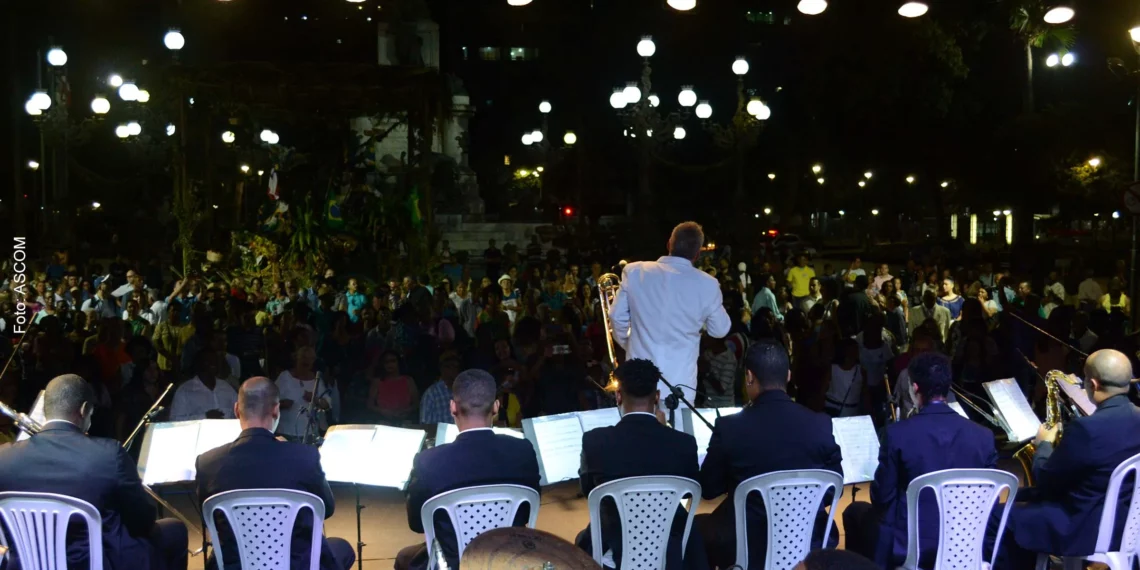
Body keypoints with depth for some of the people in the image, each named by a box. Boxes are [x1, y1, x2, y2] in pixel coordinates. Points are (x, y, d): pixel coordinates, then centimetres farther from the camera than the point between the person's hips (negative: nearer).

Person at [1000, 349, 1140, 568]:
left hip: (1089, 529, -9)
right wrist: (1061, 445, 15)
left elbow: (1046, 479, -16)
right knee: (1024, 498, 25)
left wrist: (1044, 444, 1)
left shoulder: (1088, 428, -28)